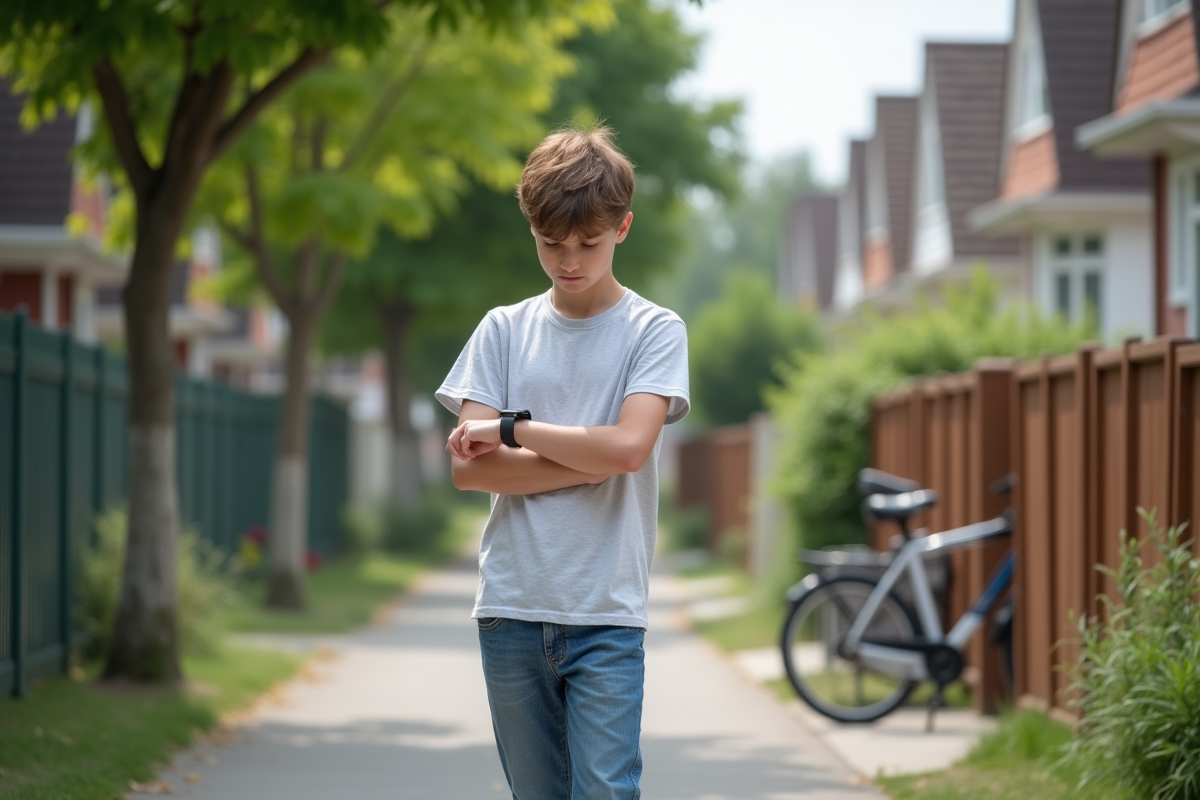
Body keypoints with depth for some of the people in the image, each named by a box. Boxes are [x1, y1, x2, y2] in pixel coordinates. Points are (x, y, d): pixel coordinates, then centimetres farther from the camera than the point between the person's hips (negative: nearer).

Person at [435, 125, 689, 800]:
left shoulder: (655, 331, 3)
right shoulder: (504, 331, 9)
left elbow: (628, 446, -14)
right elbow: (469, 468, -2)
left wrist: (510, 428, -5)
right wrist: (594, 459, -8)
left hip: (608, 617, -3)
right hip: (512, 610, 3)